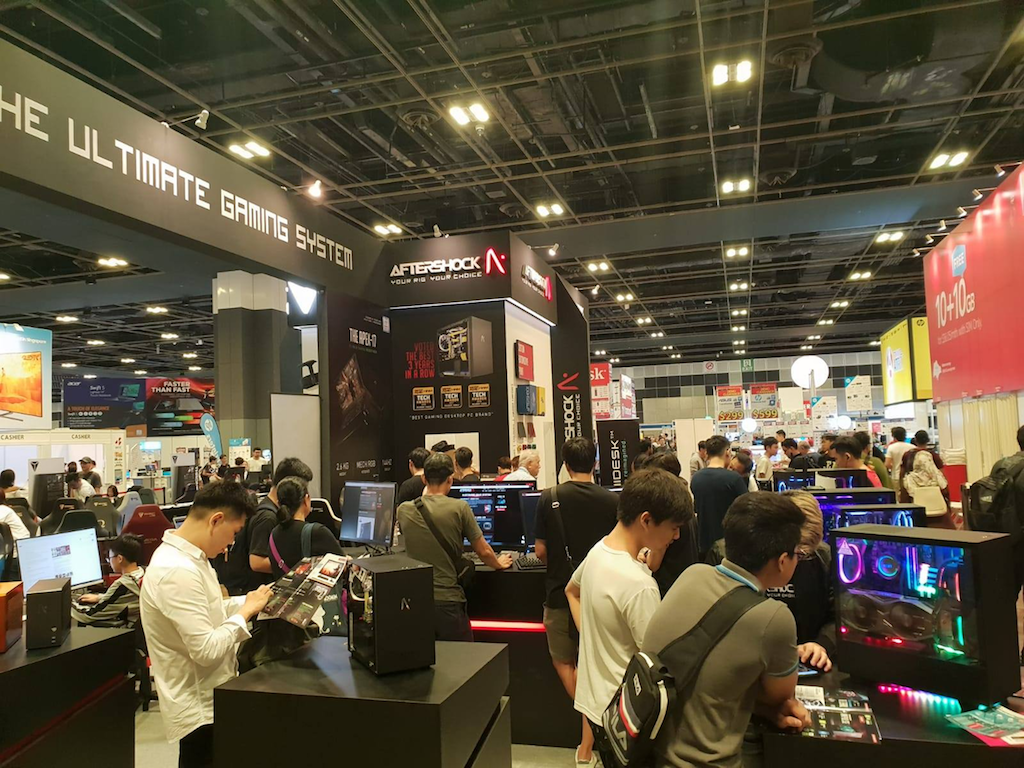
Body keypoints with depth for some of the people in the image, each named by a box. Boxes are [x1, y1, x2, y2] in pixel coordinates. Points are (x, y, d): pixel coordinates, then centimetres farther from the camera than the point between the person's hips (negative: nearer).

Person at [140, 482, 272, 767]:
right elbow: (207, 650, -30)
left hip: (208, 698, 9)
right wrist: (247, 611, -19)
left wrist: (249, 601, 4)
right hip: (199, 708, -9)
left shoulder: (187, 556, 4)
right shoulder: (177, 571, -28)